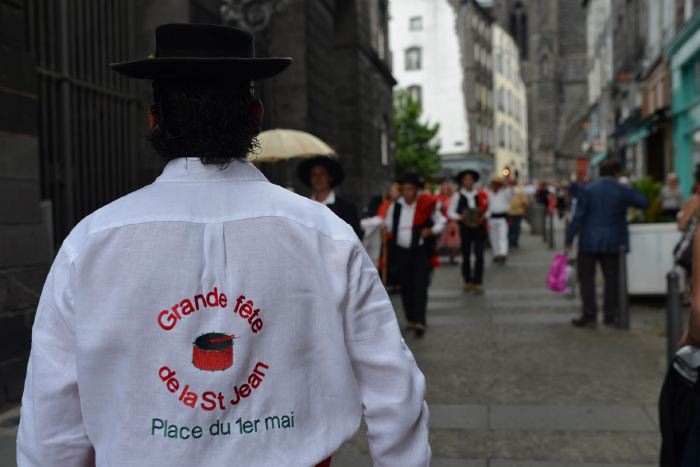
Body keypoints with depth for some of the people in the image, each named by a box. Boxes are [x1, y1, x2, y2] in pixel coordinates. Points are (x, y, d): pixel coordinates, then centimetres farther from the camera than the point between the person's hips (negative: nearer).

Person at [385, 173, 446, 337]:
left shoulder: (427, 205, -4)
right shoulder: (395, 206, 5)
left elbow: (440, 222, 5)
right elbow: (388, 226, 16)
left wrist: (431, 231, -12)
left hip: (421, 251, -4)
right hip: (402, 251, 4)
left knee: (420, 287, -8)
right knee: (405, 287, 8)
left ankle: (419, 323, -9)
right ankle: (411, 320, 21)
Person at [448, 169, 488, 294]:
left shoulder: (481, 194, 5)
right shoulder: (457, 195, 3)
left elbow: (487, 209, 8)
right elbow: (450, 212, 2)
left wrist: (483, 217, -12)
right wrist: (459, 217, -16)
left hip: (479, 227, 0)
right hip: (465, 228, 0)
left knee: (479, 255, -7)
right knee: (466, 255, 7)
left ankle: (478, 283, -2)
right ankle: (468, 281, 20)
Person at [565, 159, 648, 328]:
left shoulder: (586, 190, -5)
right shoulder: (623, 192, -1)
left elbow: (578, 216, -8)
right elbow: (643, 202, 10)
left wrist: (569, 239, -4)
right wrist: (632, 191, 25)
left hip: (589, 242, -2)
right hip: (613, 243, 2)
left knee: (586, 278, 4)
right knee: (611, 278, 10)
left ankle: (589, 316, 1)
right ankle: (610, 316, 14)